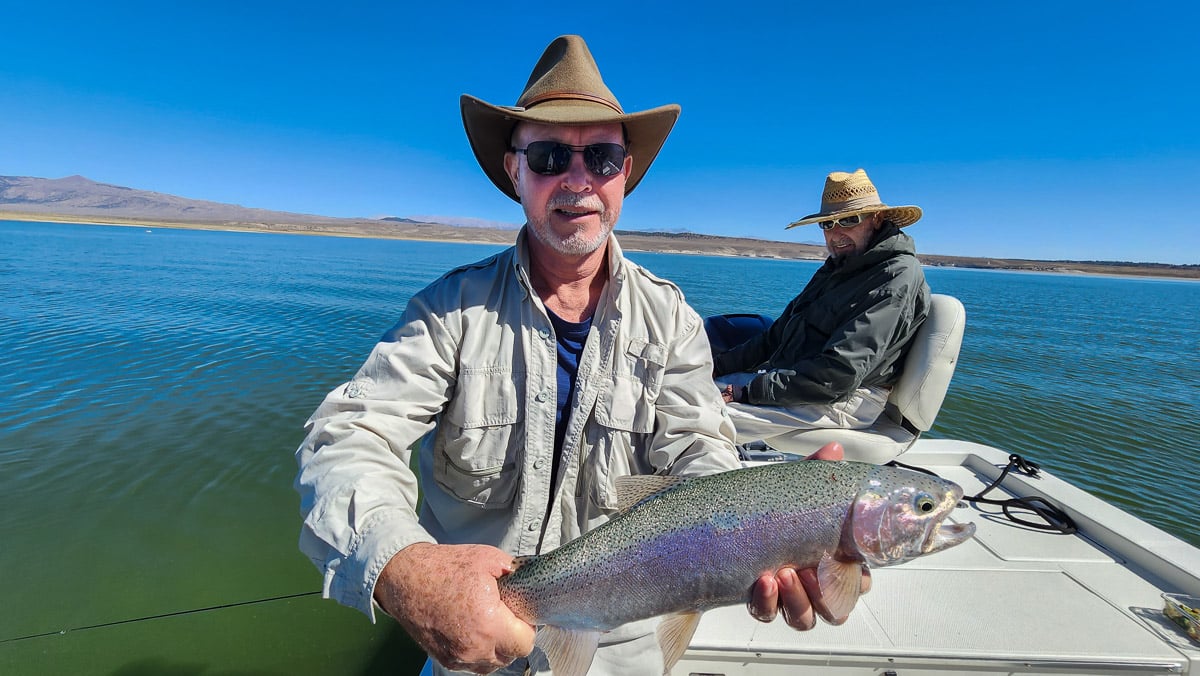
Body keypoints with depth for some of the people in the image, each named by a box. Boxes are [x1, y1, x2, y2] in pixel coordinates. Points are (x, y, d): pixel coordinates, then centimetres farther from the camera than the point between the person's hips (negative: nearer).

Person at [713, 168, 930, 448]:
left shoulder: (897, 276, -12)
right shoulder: (839, 267, 17)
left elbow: (840, 374, -22)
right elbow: (779, 334, 18)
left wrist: (750, 391, -20)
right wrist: (718, 365, 7)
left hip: (843, 402, -9)